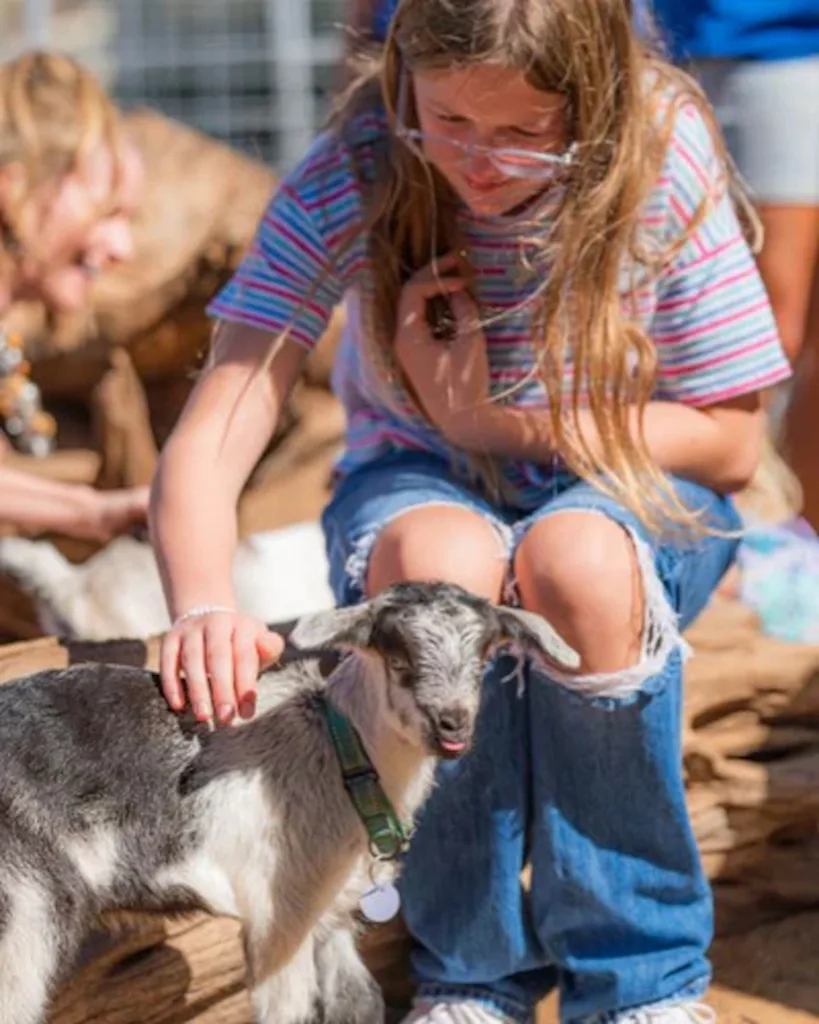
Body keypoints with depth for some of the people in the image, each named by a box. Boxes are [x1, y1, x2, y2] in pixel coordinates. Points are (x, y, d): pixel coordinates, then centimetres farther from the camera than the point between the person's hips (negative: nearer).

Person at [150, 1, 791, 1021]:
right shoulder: (351, 175, -20)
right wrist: (204, 609, -47)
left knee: (578, 562, -38)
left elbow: (727, 443, -13)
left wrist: (491, 417, -21)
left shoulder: (665, 160, -20)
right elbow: (209, 444, -26)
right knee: (438, 561, -37)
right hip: (423, 487, 1)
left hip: (624, 486, 0)